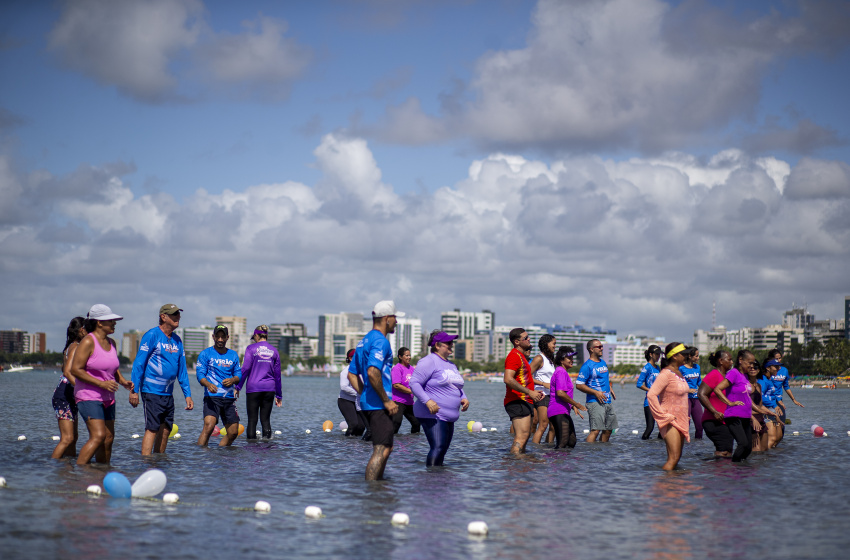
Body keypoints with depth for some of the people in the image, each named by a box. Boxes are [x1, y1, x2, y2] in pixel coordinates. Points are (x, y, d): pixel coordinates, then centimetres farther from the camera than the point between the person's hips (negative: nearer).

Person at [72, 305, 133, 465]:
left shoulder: (111, 343, 13)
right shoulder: (88, 342, -12)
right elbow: (75, 370, -17)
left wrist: (123, 381, 7)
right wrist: (101, 383, -21)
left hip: (107, 398, 8)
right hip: (88, 397, -8)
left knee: (109, 438, 8)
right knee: (98, 436, -21)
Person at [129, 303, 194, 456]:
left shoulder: (177, 340, 12)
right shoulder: (152, 336, -8)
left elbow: (182, 369, 17)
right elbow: (139, 363, -10)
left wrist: (188, 394, 13)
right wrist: (134, 390, -15)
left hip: (168, 394, 7)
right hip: (152, 392, -7)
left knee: (165, 430, 11)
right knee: (152, 430, -11)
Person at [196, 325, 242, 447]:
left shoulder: (233, 355, 17)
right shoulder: (205, 354, 3)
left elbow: (239, 374, 16)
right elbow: (200, 374, -5)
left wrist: (233, 380, -8)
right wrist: (208, 384, -26)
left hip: (229, 397, 5)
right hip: (212, 397, -5)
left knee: (233, 432, 7)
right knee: (209, 426, -25)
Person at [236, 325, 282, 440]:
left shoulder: (251, 348, 0)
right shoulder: (274, 351, 11)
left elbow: (245, 369, -7)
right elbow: (277, 374, 13)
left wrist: (238, 387, -3)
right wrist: (279, 395, 17)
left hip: (253, 388, -3)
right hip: (269, 388, 3)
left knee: (252, 419, 2)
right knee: (266, 419, 6)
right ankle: (267, 436, -10)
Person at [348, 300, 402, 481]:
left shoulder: (364, 341, 18)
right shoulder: (380, 341, -13)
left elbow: (352, 374, 21)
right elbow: (372, 372, -26)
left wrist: (364, 395, 16)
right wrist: (387, 400, -19)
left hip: (367, 403, 10)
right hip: (379, 405, -10)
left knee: (386, 447, 19)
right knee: (381, 451, -10)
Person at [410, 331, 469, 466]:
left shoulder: (451, 365, 21)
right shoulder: (429, 361, -7)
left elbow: (458, 387, 31)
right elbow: (414, 383, -14)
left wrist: (464, 398, 9)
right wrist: (427, 401, -25)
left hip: (449, 417, 9)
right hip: (432, 415, -9)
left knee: (443, 450, 8)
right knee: (438, 447, -21)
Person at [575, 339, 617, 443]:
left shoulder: (603, 363, 17)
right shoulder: (587, 366, -9)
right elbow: (579, 385, -13)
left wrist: (610, 388, 15)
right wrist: (596, 392, -18)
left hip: (607, 402, 8)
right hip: (595, 402, -8)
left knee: (608, 429, 11)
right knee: (595, 430, -17)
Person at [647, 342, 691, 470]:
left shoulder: (678, 373, 14)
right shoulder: (666, 373, -15)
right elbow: (651, 394, -23)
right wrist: (664, 416, -21)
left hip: (680, 420, 9)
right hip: (670, 421, -9)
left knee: (676, 457, 8)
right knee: (673, 457, -15)